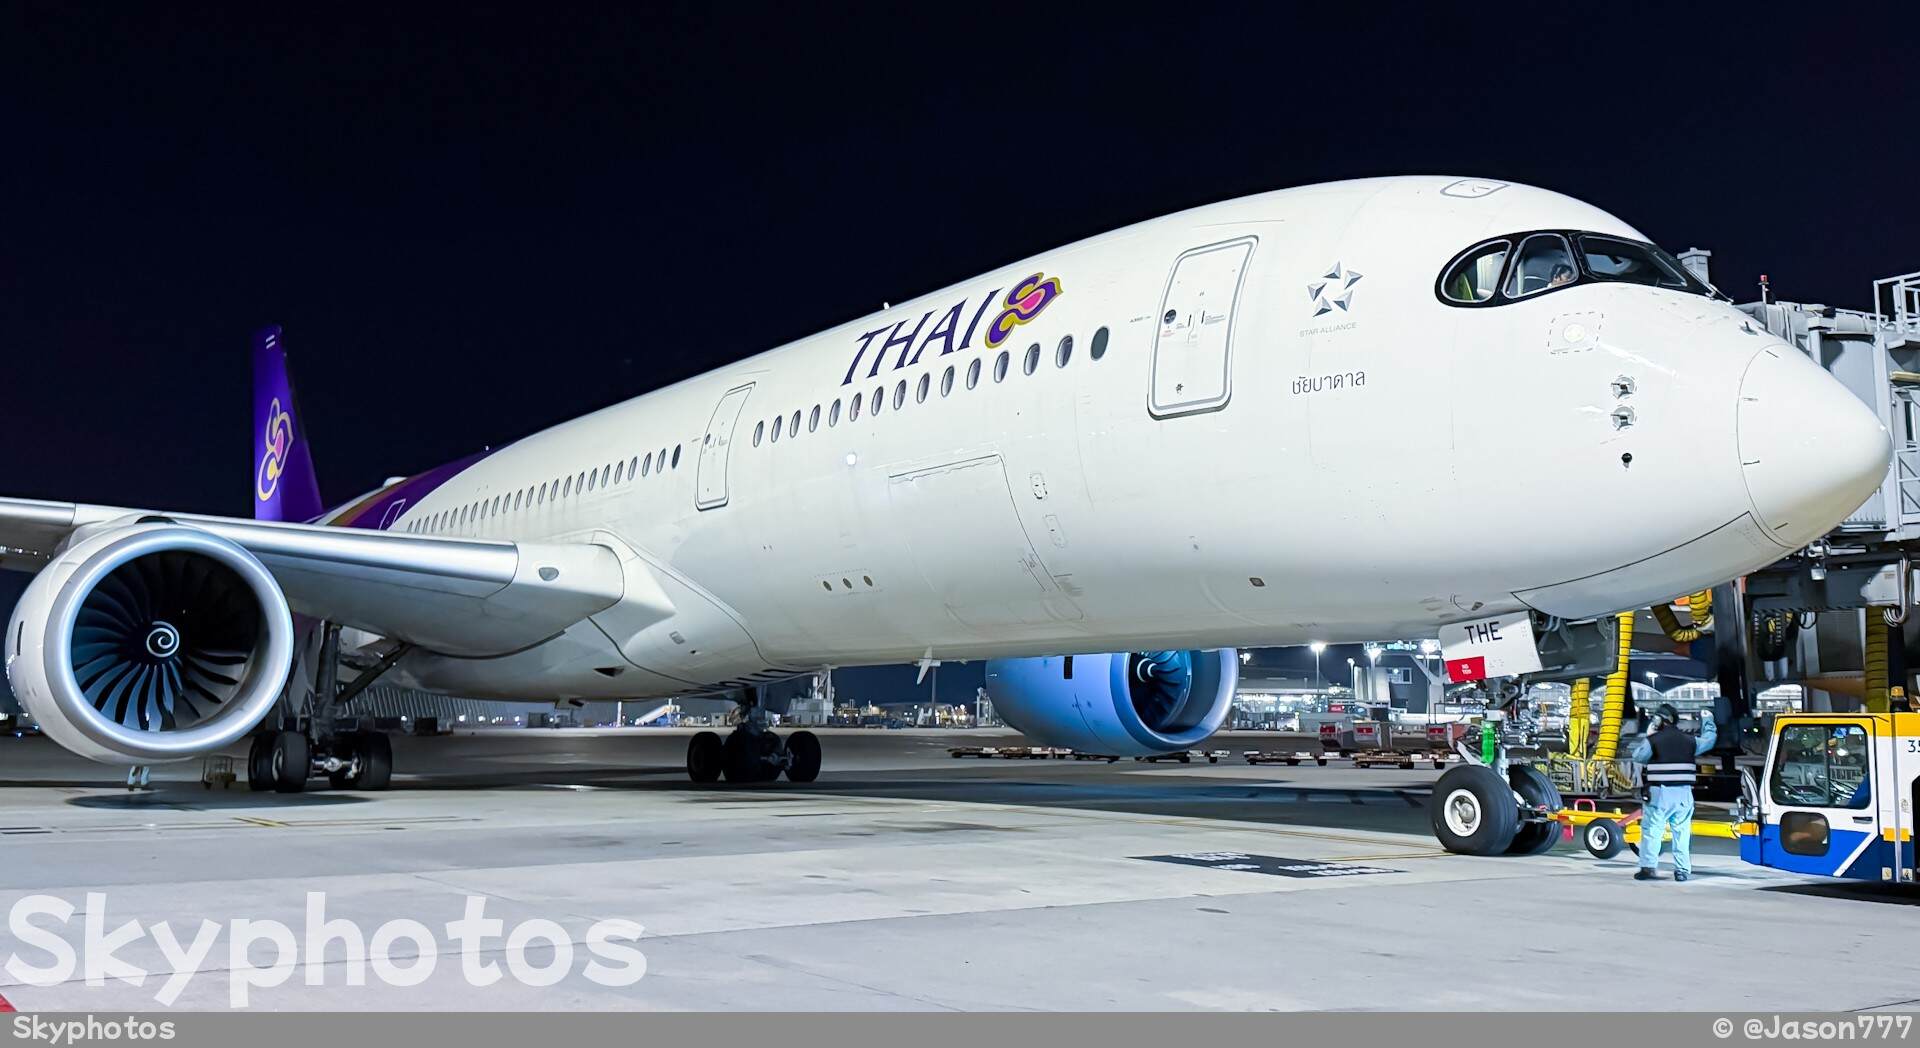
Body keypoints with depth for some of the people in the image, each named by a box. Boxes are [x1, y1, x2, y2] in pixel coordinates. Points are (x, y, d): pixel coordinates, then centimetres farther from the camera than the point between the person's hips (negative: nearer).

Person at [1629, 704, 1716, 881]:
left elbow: (1638, 757, -3)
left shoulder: (1653, 740, -7)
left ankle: (1648, 867, -7)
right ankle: (1682, 870, 8)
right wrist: (1707, 721, 40)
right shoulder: (1688, 740, 7)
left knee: (1652, 830, 0)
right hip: (1683, 794, 3)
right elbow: (1708, 742, 24)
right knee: (1682, 832, 8)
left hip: (1659, 793, -3)